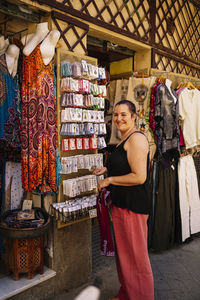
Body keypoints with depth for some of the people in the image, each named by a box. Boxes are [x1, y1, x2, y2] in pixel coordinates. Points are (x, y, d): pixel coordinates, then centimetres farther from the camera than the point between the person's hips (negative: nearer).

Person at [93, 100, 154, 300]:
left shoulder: (136, 139, -17)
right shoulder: (124, 139, 14)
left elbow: (139, 177, -24)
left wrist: (109, 180, -15)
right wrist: (107, 169, 16)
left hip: (133, 206, -11)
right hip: (121, 203, 11)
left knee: (136, 256, 4)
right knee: (123, 252, 22)